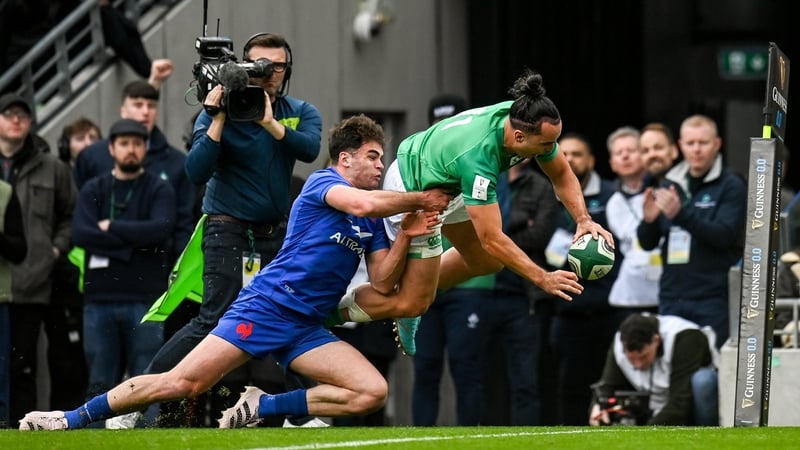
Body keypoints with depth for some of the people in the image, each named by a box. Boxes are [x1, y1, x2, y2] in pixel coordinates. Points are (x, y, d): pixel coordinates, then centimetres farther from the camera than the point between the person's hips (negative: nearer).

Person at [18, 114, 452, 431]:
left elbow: (383, 284, 9)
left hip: (305, 329, 7)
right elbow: (363, 203, -25)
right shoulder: (322, 182, -4)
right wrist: (420, 199, -14)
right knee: (182, 382, -17)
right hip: (265, 306, -7)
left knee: (372, 392, -13)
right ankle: (69, 420, -6)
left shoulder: (372, 223, 17)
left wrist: (406, 237, -4)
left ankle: (262, 408, -7)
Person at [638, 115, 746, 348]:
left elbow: (724, 235, -15)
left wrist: (680, 214, -26)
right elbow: (647, 243, 13)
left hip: (713, 299, -5)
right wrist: (649, 220, -10)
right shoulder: (671, 184, 15)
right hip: (671, 299, 5)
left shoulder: (731, 186, -1)